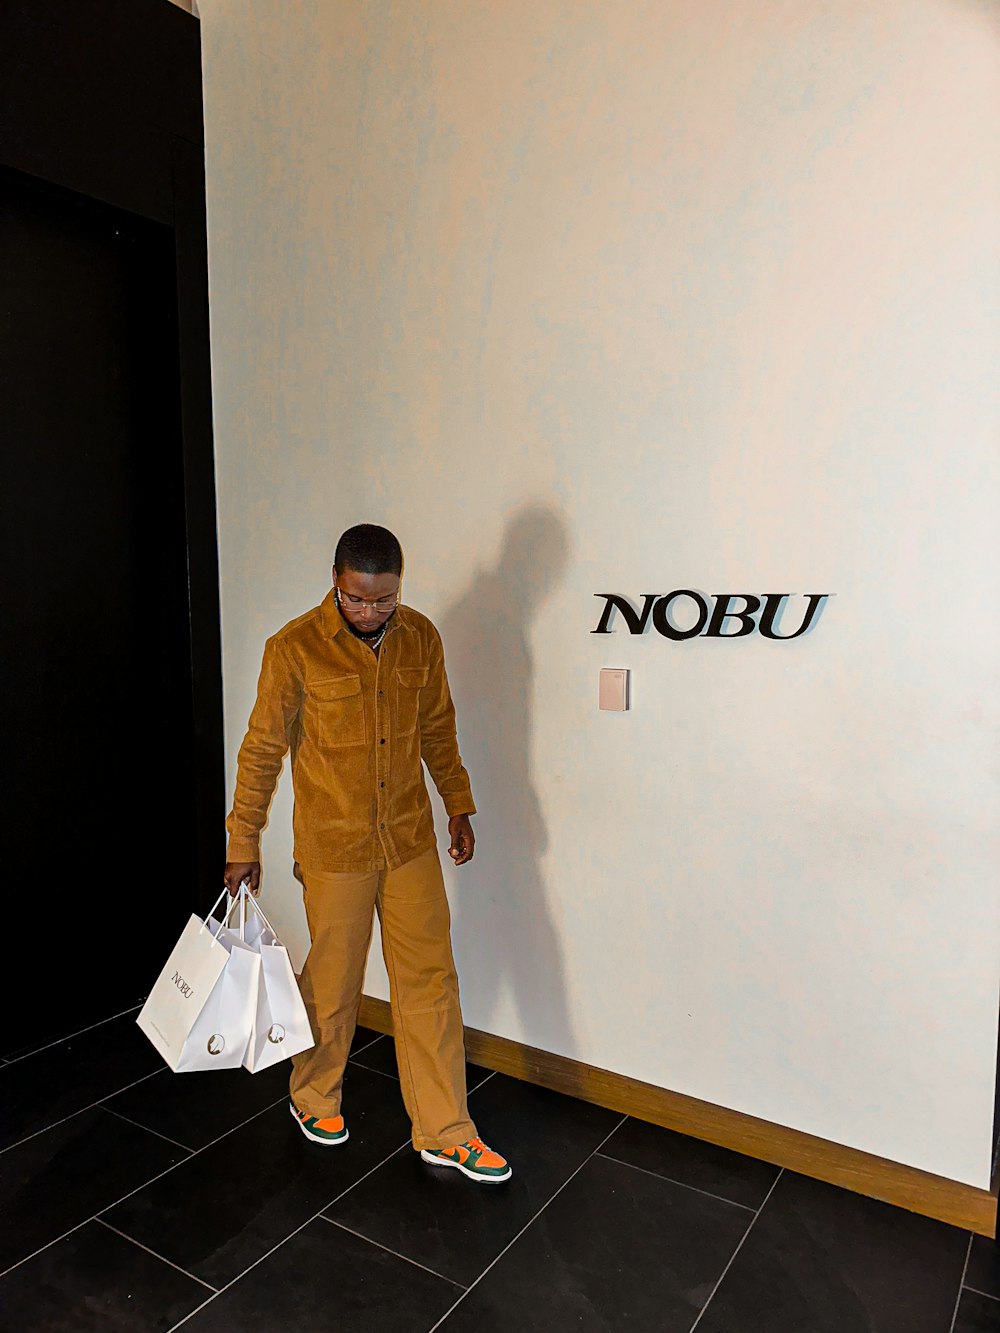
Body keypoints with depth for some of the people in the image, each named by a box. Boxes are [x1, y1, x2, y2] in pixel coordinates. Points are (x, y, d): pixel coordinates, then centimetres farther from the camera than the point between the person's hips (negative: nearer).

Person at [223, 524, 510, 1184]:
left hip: (411, 839, 4)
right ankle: (314, 1097, 41)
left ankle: (445, 1130, 23)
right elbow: (263, 750, -7)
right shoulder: (295, 648, -14)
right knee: (332, 981, 13)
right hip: (334, 846, -3)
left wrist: (459, 806, 12)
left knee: (430, 980, 8)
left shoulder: (421, 637, -2)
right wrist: (244, 844, -3)